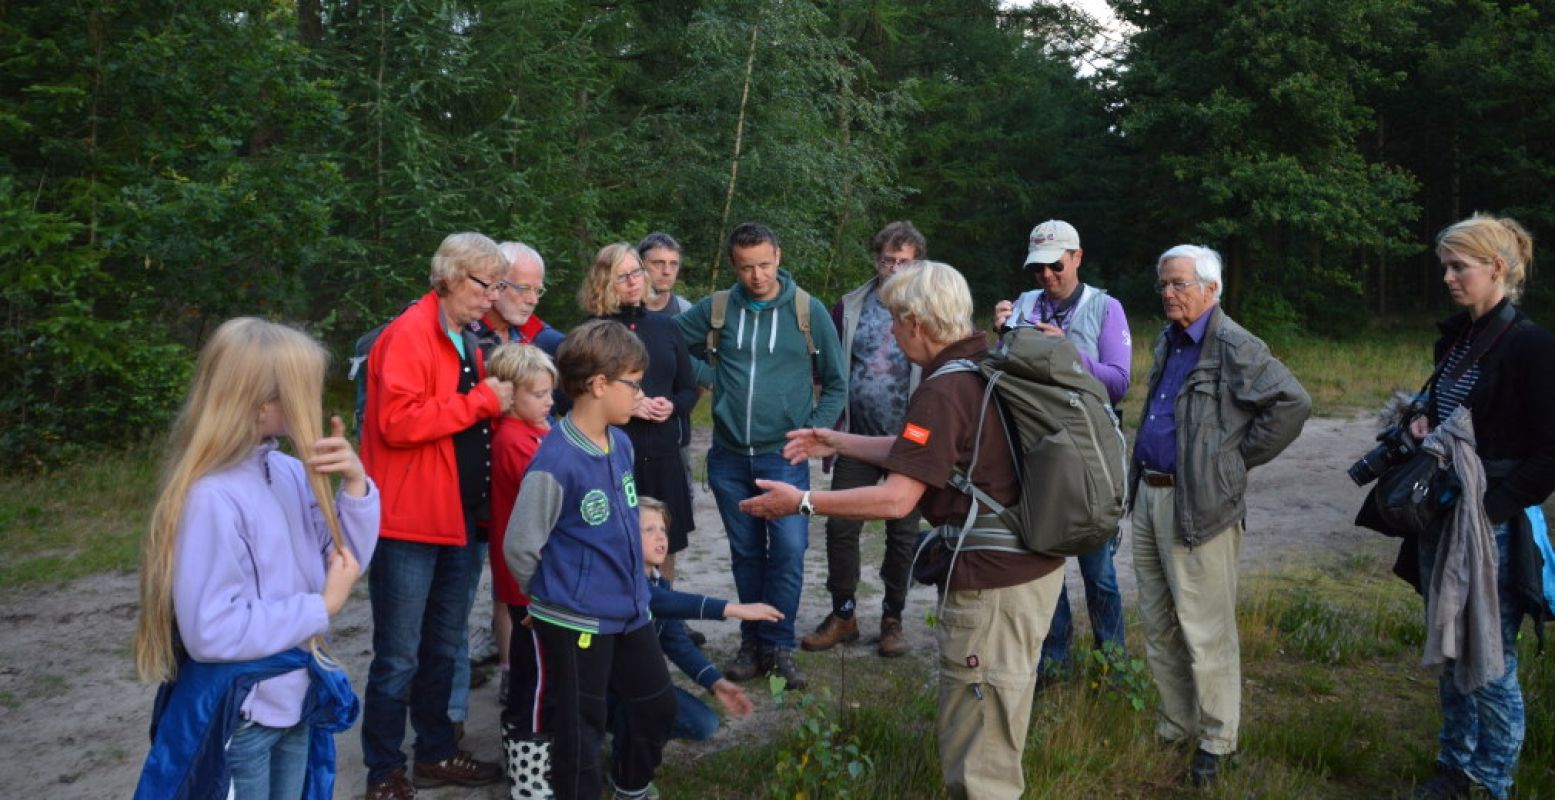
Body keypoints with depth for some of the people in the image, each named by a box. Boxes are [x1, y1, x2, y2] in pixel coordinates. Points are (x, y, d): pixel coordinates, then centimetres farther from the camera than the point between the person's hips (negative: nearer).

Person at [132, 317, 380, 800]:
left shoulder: (289, 471, -3)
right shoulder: (211, 498, -24)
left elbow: (346, 561, 3)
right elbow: (212, 631, -26)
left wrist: (355, 483, -13)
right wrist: (323, 608, -18)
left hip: (295, 701, 7)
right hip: (237, 720, -7)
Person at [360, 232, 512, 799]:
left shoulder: (467, 342, 14)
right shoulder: (408, 335, -15)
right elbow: (398, 421, -26)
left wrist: (494, 404, 6)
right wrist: (481, 402, -19)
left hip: (456, 519, 9)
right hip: (409, 523, -9)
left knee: (444, 649, 18)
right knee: (399, 657, 1)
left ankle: (436, 752, 32)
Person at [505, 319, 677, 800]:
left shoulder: (621, 444, 2)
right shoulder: (555, 463, -23)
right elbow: (520, 547, -16)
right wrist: (553, 594, 0)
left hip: (630, 610, 8)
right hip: (575, 621, -8)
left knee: (658, 708, 21)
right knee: (580, 732, 7)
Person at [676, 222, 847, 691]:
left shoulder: (808, 311, -2)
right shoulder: (716, 309, 2)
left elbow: (836, 383, 3)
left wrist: (811, 432, -5)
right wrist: (707, 376, 1)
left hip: (784, 456, -2)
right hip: (729, 456, 2)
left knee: (789, 551, -10)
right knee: (746, 554, 11)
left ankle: (777, 645, 5)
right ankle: (754, 644, 22)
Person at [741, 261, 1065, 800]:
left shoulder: (944, 391, -21)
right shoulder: (990, 368, 10)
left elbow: (896, 499, -23)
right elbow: (918, 452, 19)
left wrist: (802, 502, -14)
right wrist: (838, 444, 23)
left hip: (992, 582, -10)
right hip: (1035, 563, 10)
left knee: (974, 743, 2)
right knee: (998, 721, 24)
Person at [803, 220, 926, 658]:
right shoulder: (849, 307, 5)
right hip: (857, 438, 2)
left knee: (902, 533, 9)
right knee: (840, 527, 2)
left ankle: (893, 618, 24)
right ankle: (843, 614, 20)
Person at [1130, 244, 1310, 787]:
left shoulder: (1234, 348, -12)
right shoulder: (1169, 340, 14)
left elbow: (1293, 403, -18)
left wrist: (1240, 456, -11)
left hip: (1198, 504, -8)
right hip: (1149, 495, 9)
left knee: (1204, 633, 0)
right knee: (1158, 629, 16)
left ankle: (1216, 741, 15)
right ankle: (1176, 726, 30)